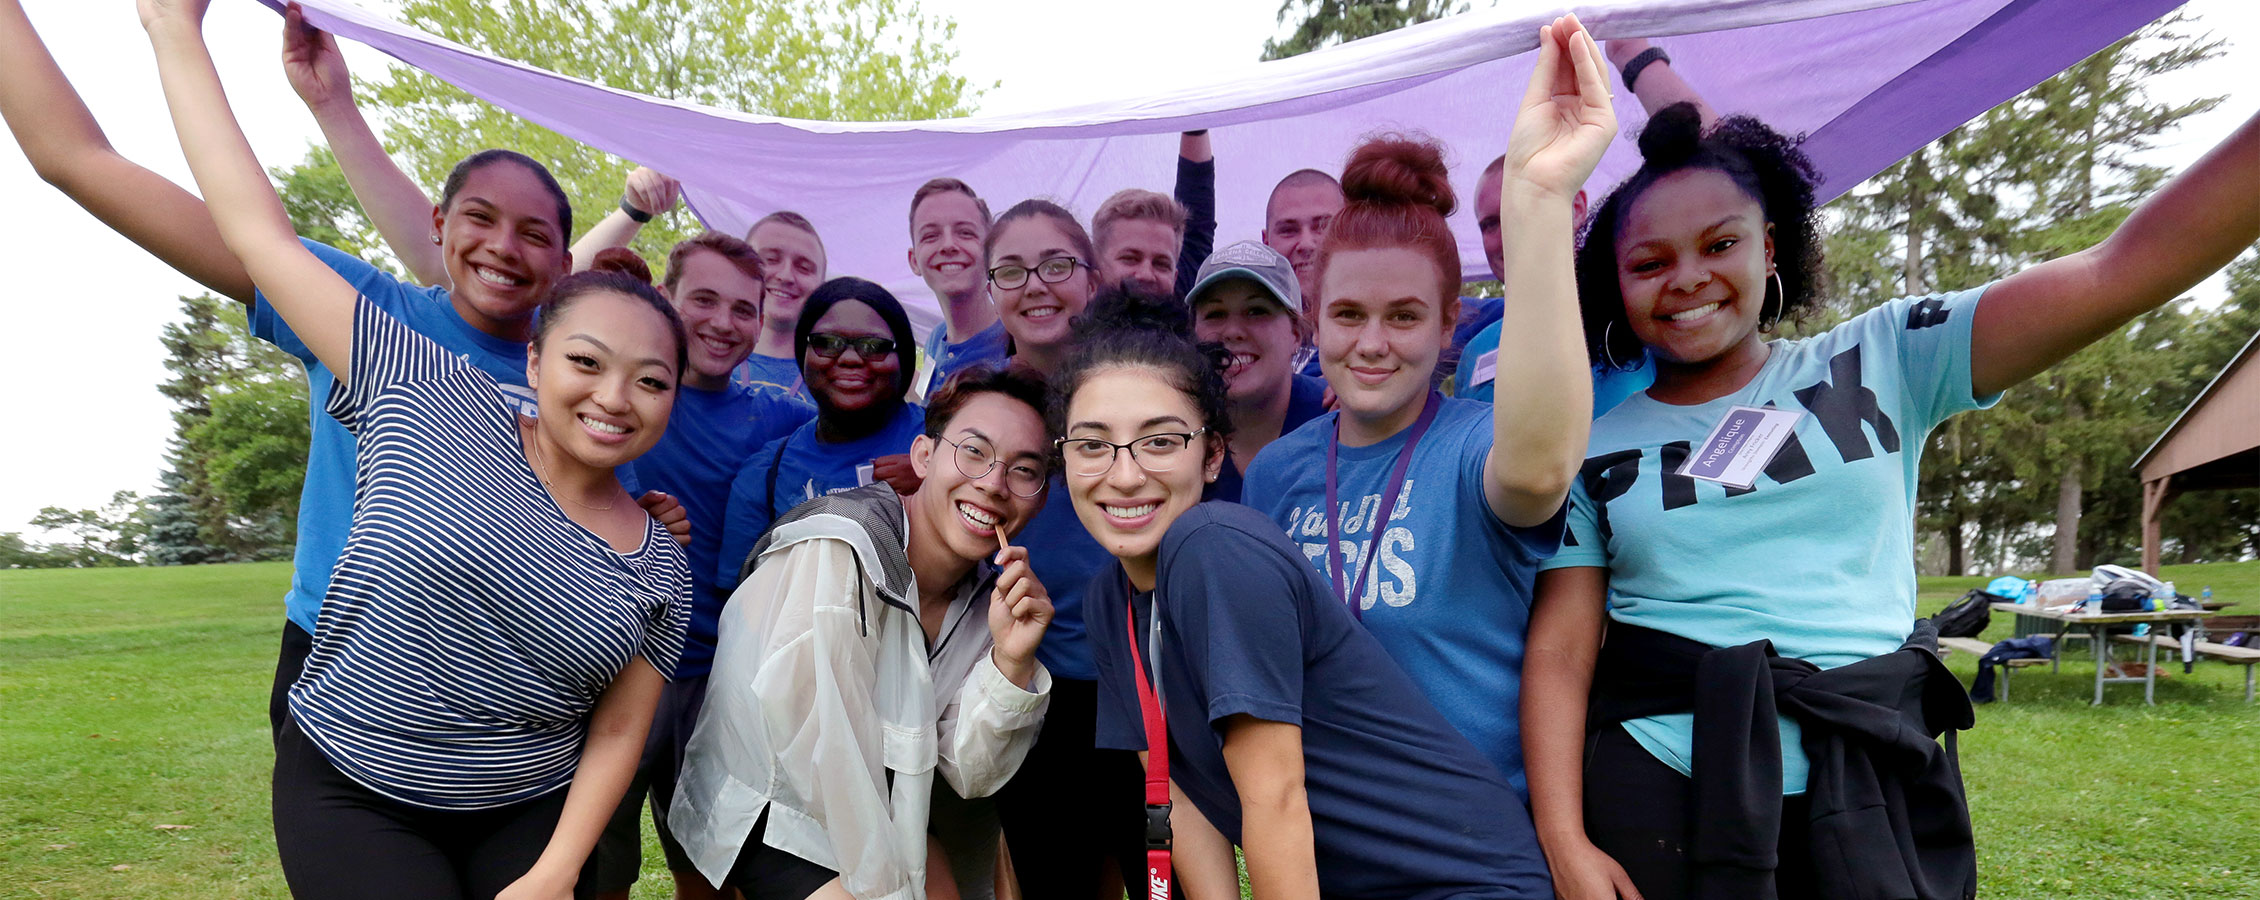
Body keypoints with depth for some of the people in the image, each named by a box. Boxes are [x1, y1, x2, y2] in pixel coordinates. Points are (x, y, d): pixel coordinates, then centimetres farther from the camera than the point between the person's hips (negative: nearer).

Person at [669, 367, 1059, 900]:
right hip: (769, 811, -6)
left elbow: (969, 774, -8)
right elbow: (826, 757, -25)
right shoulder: (836, 555, -27)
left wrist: (1011, 661, -23)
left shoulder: (988, 588, -5)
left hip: (883, 813, 6)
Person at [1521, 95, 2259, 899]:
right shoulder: (1593, 451, 1)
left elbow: (2127, 268, -4)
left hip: (1874, 798, 1)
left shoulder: (1881, 363, 4)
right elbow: (1560, 652, -3)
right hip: (1660, 797, -1)